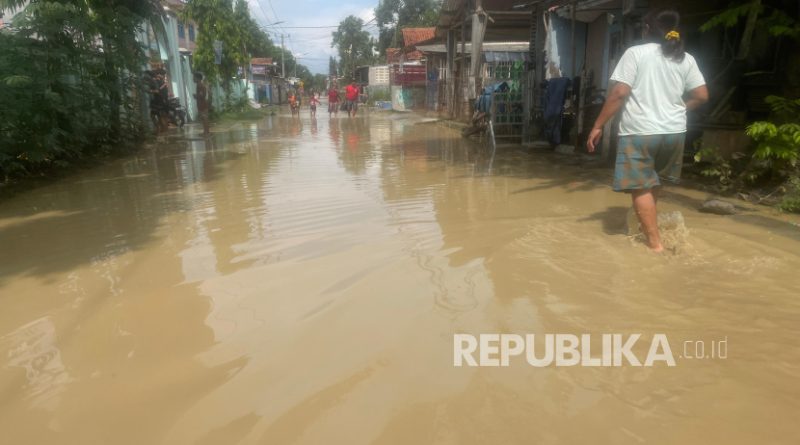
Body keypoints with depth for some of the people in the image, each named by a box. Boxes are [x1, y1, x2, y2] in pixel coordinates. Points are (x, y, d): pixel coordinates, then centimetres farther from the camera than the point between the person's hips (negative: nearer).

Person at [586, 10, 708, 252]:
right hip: (674, 132, 6)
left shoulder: (635, 52, -4)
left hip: (639, 132, -6)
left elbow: (619, 93, -12)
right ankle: (650, 224, 39)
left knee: (640, 187, -1)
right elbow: (701, 96, 7)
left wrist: (598, 126, -7)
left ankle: (655, 243, -3)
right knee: (651, 182, 24)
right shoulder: (686, 59, 9)